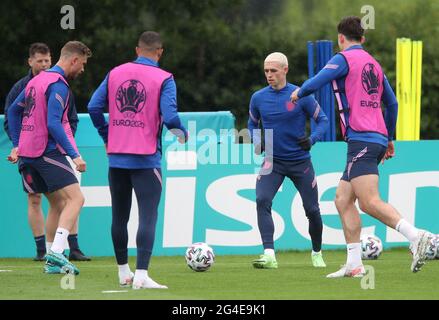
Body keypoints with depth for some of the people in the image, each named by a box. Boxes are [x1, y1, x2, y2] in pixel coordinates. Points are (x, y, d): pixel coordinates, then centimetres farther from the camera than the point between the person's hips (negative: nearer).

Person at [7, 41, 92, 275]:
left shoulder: (37, 80, 17)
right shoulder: (58, 85, -12)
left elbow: (13, 111, 24)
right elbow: (53, 124, -21)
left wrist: (17, 145, 24)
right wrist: (74, 155, -20)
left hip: (27, 153, 9)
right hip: (48, 152, -9)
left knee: (58, 204, 15)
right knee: (75, 198, -13)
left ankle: (53, 261, 12)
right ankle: (56, 253, -26)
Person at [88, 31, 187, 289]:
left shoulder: (115, 73, 6)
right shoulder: (163, 79, -7)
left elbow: (94, 107, 4)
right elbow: (169, 116, -16)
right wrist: (182, 134, 4)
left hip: (116, 157, 5)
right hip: (146, 159, -5)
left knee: (119, 217, 15)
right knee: (148, 216, -6)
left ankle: (124, 272, 25)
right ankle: (141, 275, -17)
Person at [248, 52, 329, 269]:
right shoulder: (258, 98, 0)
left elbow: (322, 120, -1)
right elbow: (253, 124, 17)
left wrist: (312, 139, -18)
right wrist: (257, 142, -2)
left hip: (300, 161, -1)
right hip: (272, 161, 1)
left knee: (311, 209, 6)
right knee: (262, 201, -22)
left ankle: (317, 254, 30)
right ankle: (269, 255, -27)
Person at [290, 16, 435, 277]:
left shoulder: (344, 59, -3)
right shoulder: (374, 64, 20)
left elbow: (316, 82, -15)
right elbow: (392, 103, 26)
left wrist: (298, 93, 8)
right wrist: (389, 138, 37)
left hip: (361, 139, -9)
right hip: (377, 138, 9)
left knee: (369, 202, -18)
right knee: (343, 200, 11)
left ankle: (416, 236, -33)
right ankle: (354, 265, 6)